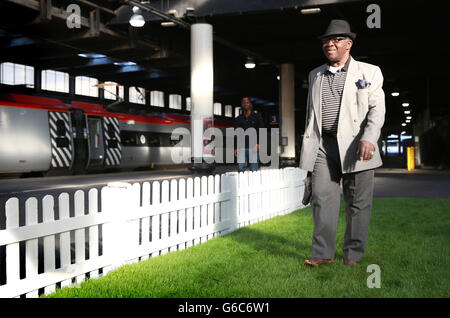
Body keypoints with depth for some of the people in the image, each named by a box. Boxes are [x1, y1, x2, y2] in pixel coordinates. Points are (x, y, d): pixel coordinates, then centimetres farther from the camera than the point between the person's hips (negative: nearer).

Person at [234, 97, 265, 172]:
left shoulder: (257, 117, 9)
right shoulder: (238, 119, 16)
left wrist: (258, 144, -11)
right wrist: (235, 148, 8)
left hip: (253, 147, -2)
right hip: (242, 148, 2)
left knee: (254, 170, -3)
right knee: (241, 168, -9)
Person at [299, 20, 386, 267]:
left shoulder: (369, 72, 6)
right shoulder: (315, 75, 18)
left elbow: (377, 108, -3)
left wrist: (369, 139, -19)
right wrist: (308, 147, 17)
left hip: (355, 146, -3)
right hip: (323, 145, 3)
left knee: (357, 203, 2)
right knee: (322, 198, -4)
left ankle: (353, 254, 14)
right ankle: (323, 253, 3)